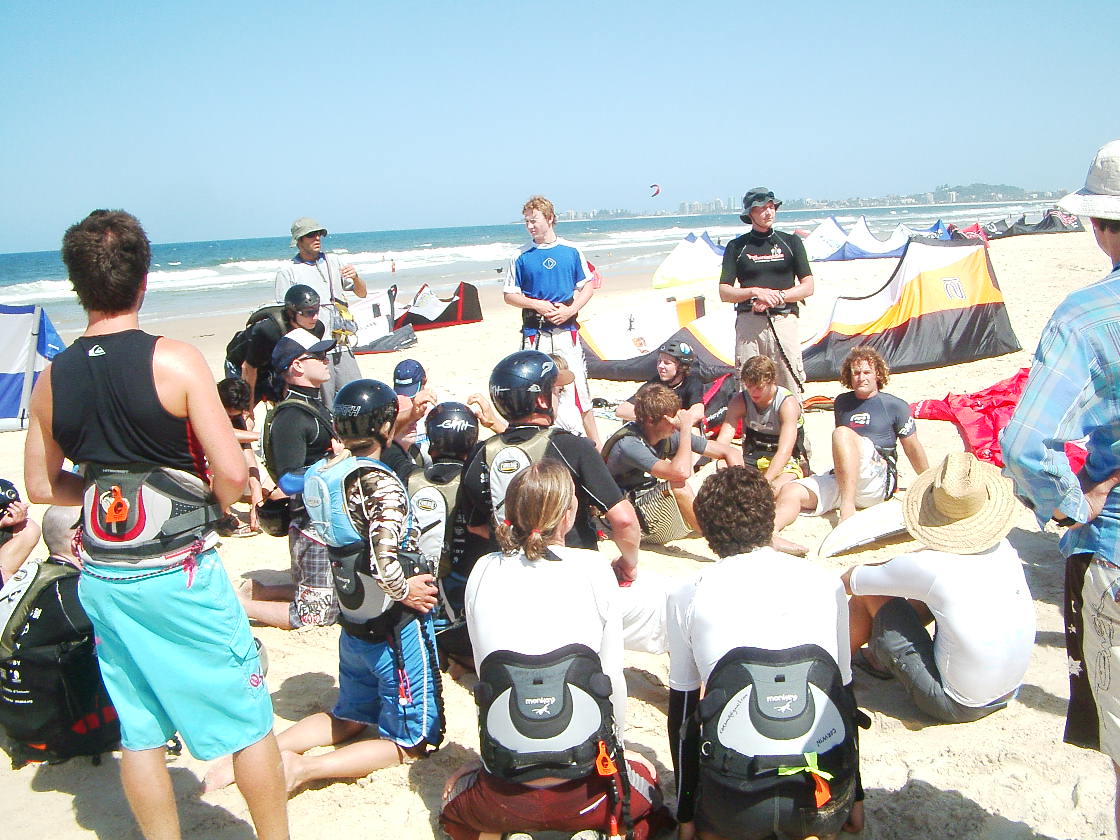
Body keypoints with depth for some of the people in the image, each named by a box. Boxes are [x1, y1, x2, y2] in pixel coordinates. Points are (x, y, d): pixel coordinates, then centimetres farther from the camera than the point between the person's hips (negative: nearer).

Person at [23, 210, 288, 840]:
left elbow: (43, 487, 11)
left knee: (140, 730, 17)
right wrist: (203, 501, 2)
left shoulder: (52, 380, 1)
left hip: (104, 579, 5)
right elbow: (233, 476, -19)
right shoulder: (175, 360, -15)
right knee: (249, 719, 10)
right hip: (180, 571, -5)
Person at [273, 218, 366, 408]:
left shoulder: (333, 261, 15)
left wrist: (355, 277, -4)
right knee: (324, 408, -4)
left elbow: (361, 293, 17)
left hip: (342, 347, 4)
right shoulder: (287, 271, 2)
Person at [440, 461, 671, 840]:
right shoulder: (594, 571, -9)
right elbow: (612, 676, -4)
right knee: (644, 772, 32)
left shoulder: (483, 572, -4)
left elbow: (484, 669, 3)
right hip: (582, 789, -1)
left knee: (457, 786, 36)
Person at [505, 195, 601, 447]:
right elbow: (509, 295, 6)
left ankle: (595, 442, 12)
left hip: (566, 330, 0)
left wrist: (570, 310, -8)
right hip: (534, 333, 0)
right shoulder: (522, 256, 4)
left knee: (578, 386, 0)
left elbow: (587, 287, 9)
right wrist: (537, 305, -10)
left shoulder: (571, 251, 5)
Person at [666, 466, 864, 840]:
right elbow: (844, 693, 13)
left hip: (735, 805, 0)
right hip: (825, 797, 1)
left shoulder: (687, 597, 1)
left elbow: (681, 710, 7)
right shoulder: (825, 582, 5)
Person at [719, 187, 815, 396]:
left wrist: (777, 296, -6)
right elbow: (724, 293, 6)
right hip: (748, 322, 0)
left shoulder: (791, 242, 15)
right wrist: (755, 292, -10)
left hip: (783, 320, 1)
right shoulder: (737, 246, 12)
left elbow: (808, 287, 10)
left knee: (791, 389, -6)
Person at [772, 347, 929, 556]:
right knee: (791, 491, -24)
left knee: (842, 433, -31)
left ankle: (848, 508, -40)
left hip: (878, 481, -5)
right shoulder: (842, 402, 23)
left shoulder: (895, 406, 9)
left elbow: (913, 448, 13)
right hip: (841, 480, 5)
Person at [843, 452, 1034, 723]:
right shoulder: (1004, 549, -6)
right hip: (1007, 694, 6)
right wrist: (900, 568, 13)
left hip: (956, 707, -6)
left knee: (868, 595, -2)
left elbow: (848, 581, -8)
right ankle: (879, 658, 31)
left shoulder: (927, 568, -24)